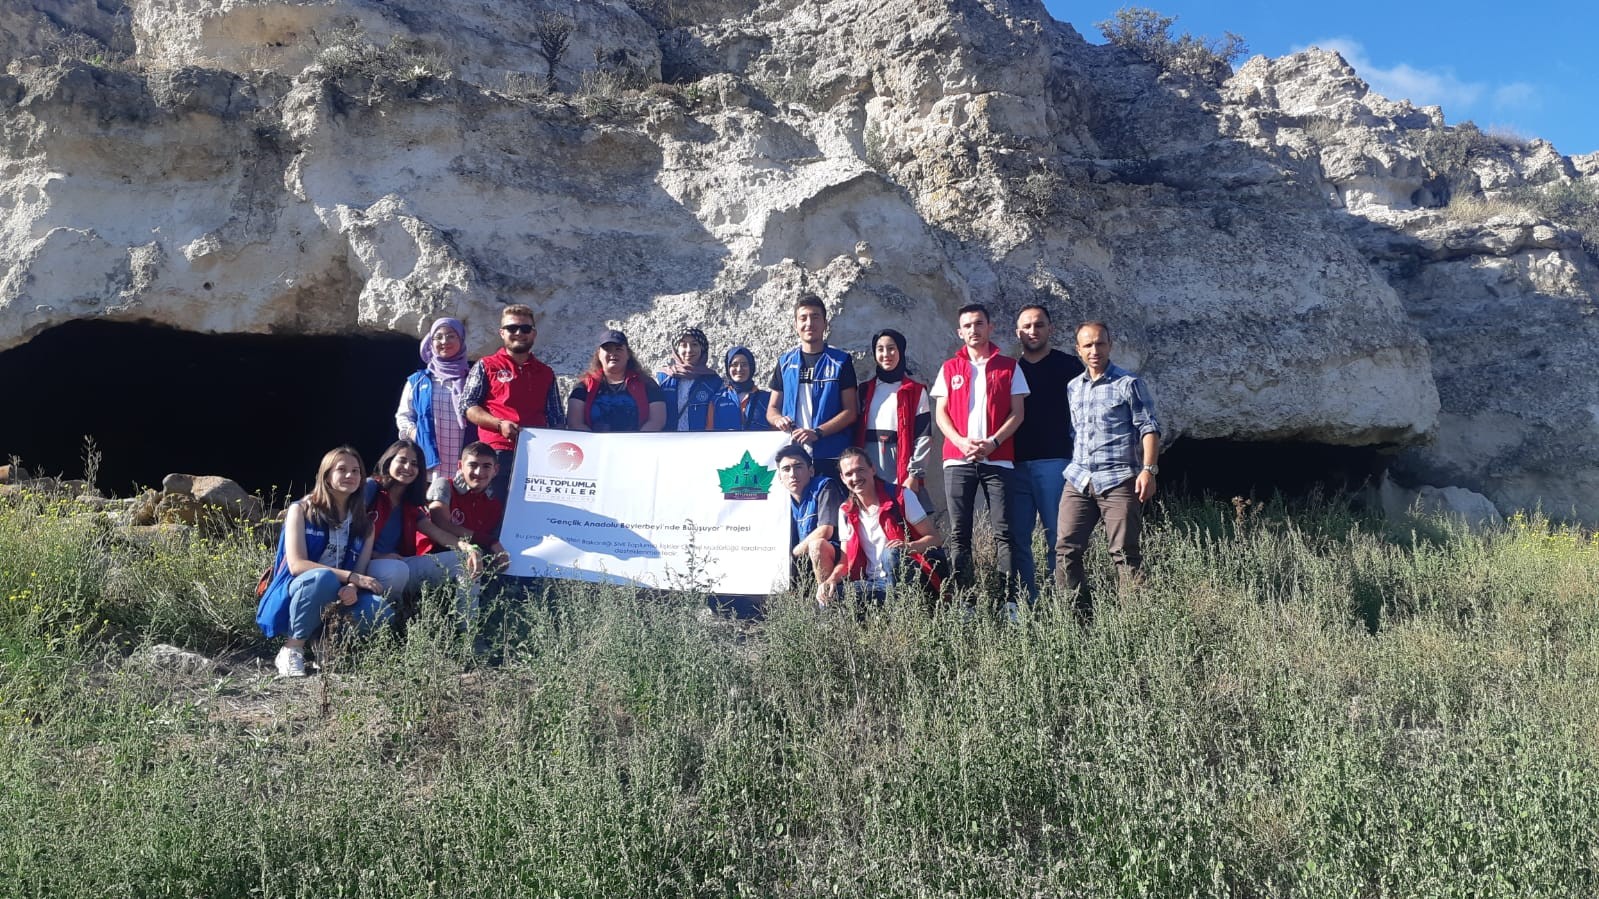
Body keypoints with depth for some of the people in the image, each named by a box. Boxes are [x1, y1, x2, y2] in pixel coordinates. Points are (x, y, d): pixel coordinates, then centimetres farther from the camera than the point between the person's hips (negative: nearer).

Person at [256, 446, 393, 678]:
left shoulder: (363, 522, 9)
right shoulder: (301, 510, -3)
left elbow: (361, 572, -1)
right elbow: (296, 565, -15)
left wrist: (352, 589, -26)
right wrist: (351, 577, -24)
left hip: (338, 599, 3)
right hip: (295, 594, -3)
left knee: (381, 613, -28)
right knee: (323, 577, -38)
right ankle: (292, 649, -20)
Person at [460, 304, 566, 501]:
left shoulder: (546, 373, 20)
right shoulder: (486, 366, 11)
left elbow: (556, 418, 20)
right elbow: (466, 406, 3)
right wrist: (499, 424, -11)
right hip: (497, 453, -2)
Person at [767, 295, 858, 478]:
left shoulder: (840, 362, 6)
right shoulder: (785, 363, 14)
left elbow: (850, 411, 1)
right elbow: (772, 409, 17)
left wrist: (817, 432, -13)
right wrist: (779, 420, -7)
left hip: (832, 457, -2)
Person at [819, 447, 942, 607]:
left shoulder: (902, 497, -5)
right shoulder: (845, 512, 8)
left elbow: (935, 539, -5)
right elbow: (846, 560, 10)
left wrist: (908, 546, -26)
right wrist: (831, 579, -12)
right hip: (872, 583, 3)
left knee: (890, 553, -36)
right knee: (827, 599, -24)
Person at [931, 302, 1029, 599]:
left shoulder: (1009, 367, 9)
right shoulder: (950, 368, 13)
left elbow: (1017, 413, 3)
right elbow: (940, 414, 8)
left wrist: (992, 442, -12)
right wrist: (961, 441, -9)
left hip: (998, 460, -1)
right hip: (958, 460, 2)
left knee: (1004, 532, -5)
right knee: (959, 533, 0)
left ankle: (1010, 598, -4)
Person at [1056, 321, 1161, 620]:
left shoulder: (1129, 383, 1)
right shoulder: (1073, 387, 16)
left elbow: (1148, 428, -3)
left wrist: (1148, 469, -14)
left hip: (1118, 480, -5)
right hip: (1078, 481, 5)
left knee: (1125, 554, -3)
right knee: (1065, 551, -1)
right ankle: (1081, 616, 7)